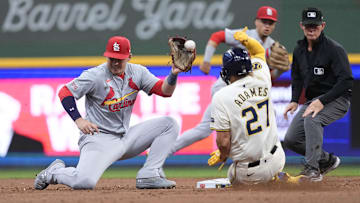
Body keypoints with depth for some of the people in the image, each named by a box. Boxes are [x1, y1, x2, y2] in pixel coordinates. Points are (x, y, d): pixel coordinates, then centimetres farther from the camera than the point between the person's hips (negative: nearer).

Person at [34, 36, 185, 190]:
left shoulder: (137, 72, 5)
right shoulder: (96, 75, -11)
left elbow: (165, 90, 0)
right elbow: (65, 92, -12)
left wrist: (173, 75, -21)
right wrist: (78, 120, -24)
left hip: (126, 137, 6)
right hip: (99, 139, -6)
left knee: (169, 124, -4)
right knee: (85, 181, -31)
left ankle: (148, 176, -9)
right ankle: (55, 171, 5)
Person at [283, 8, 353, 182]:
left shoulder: (334, 49, -17)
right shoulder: (300, 49, 5)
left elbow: (346, 81, -23)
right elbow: (297, 76, 20)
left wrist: (322, 101, -29)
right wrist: (294, 100, 3)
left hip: (337, 100, -8)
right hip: (312, 100, 8)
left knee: (311, 119, -36)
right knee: (291, 140, -1)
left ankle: (312, 168, -32)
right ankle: (328, 160, 20)